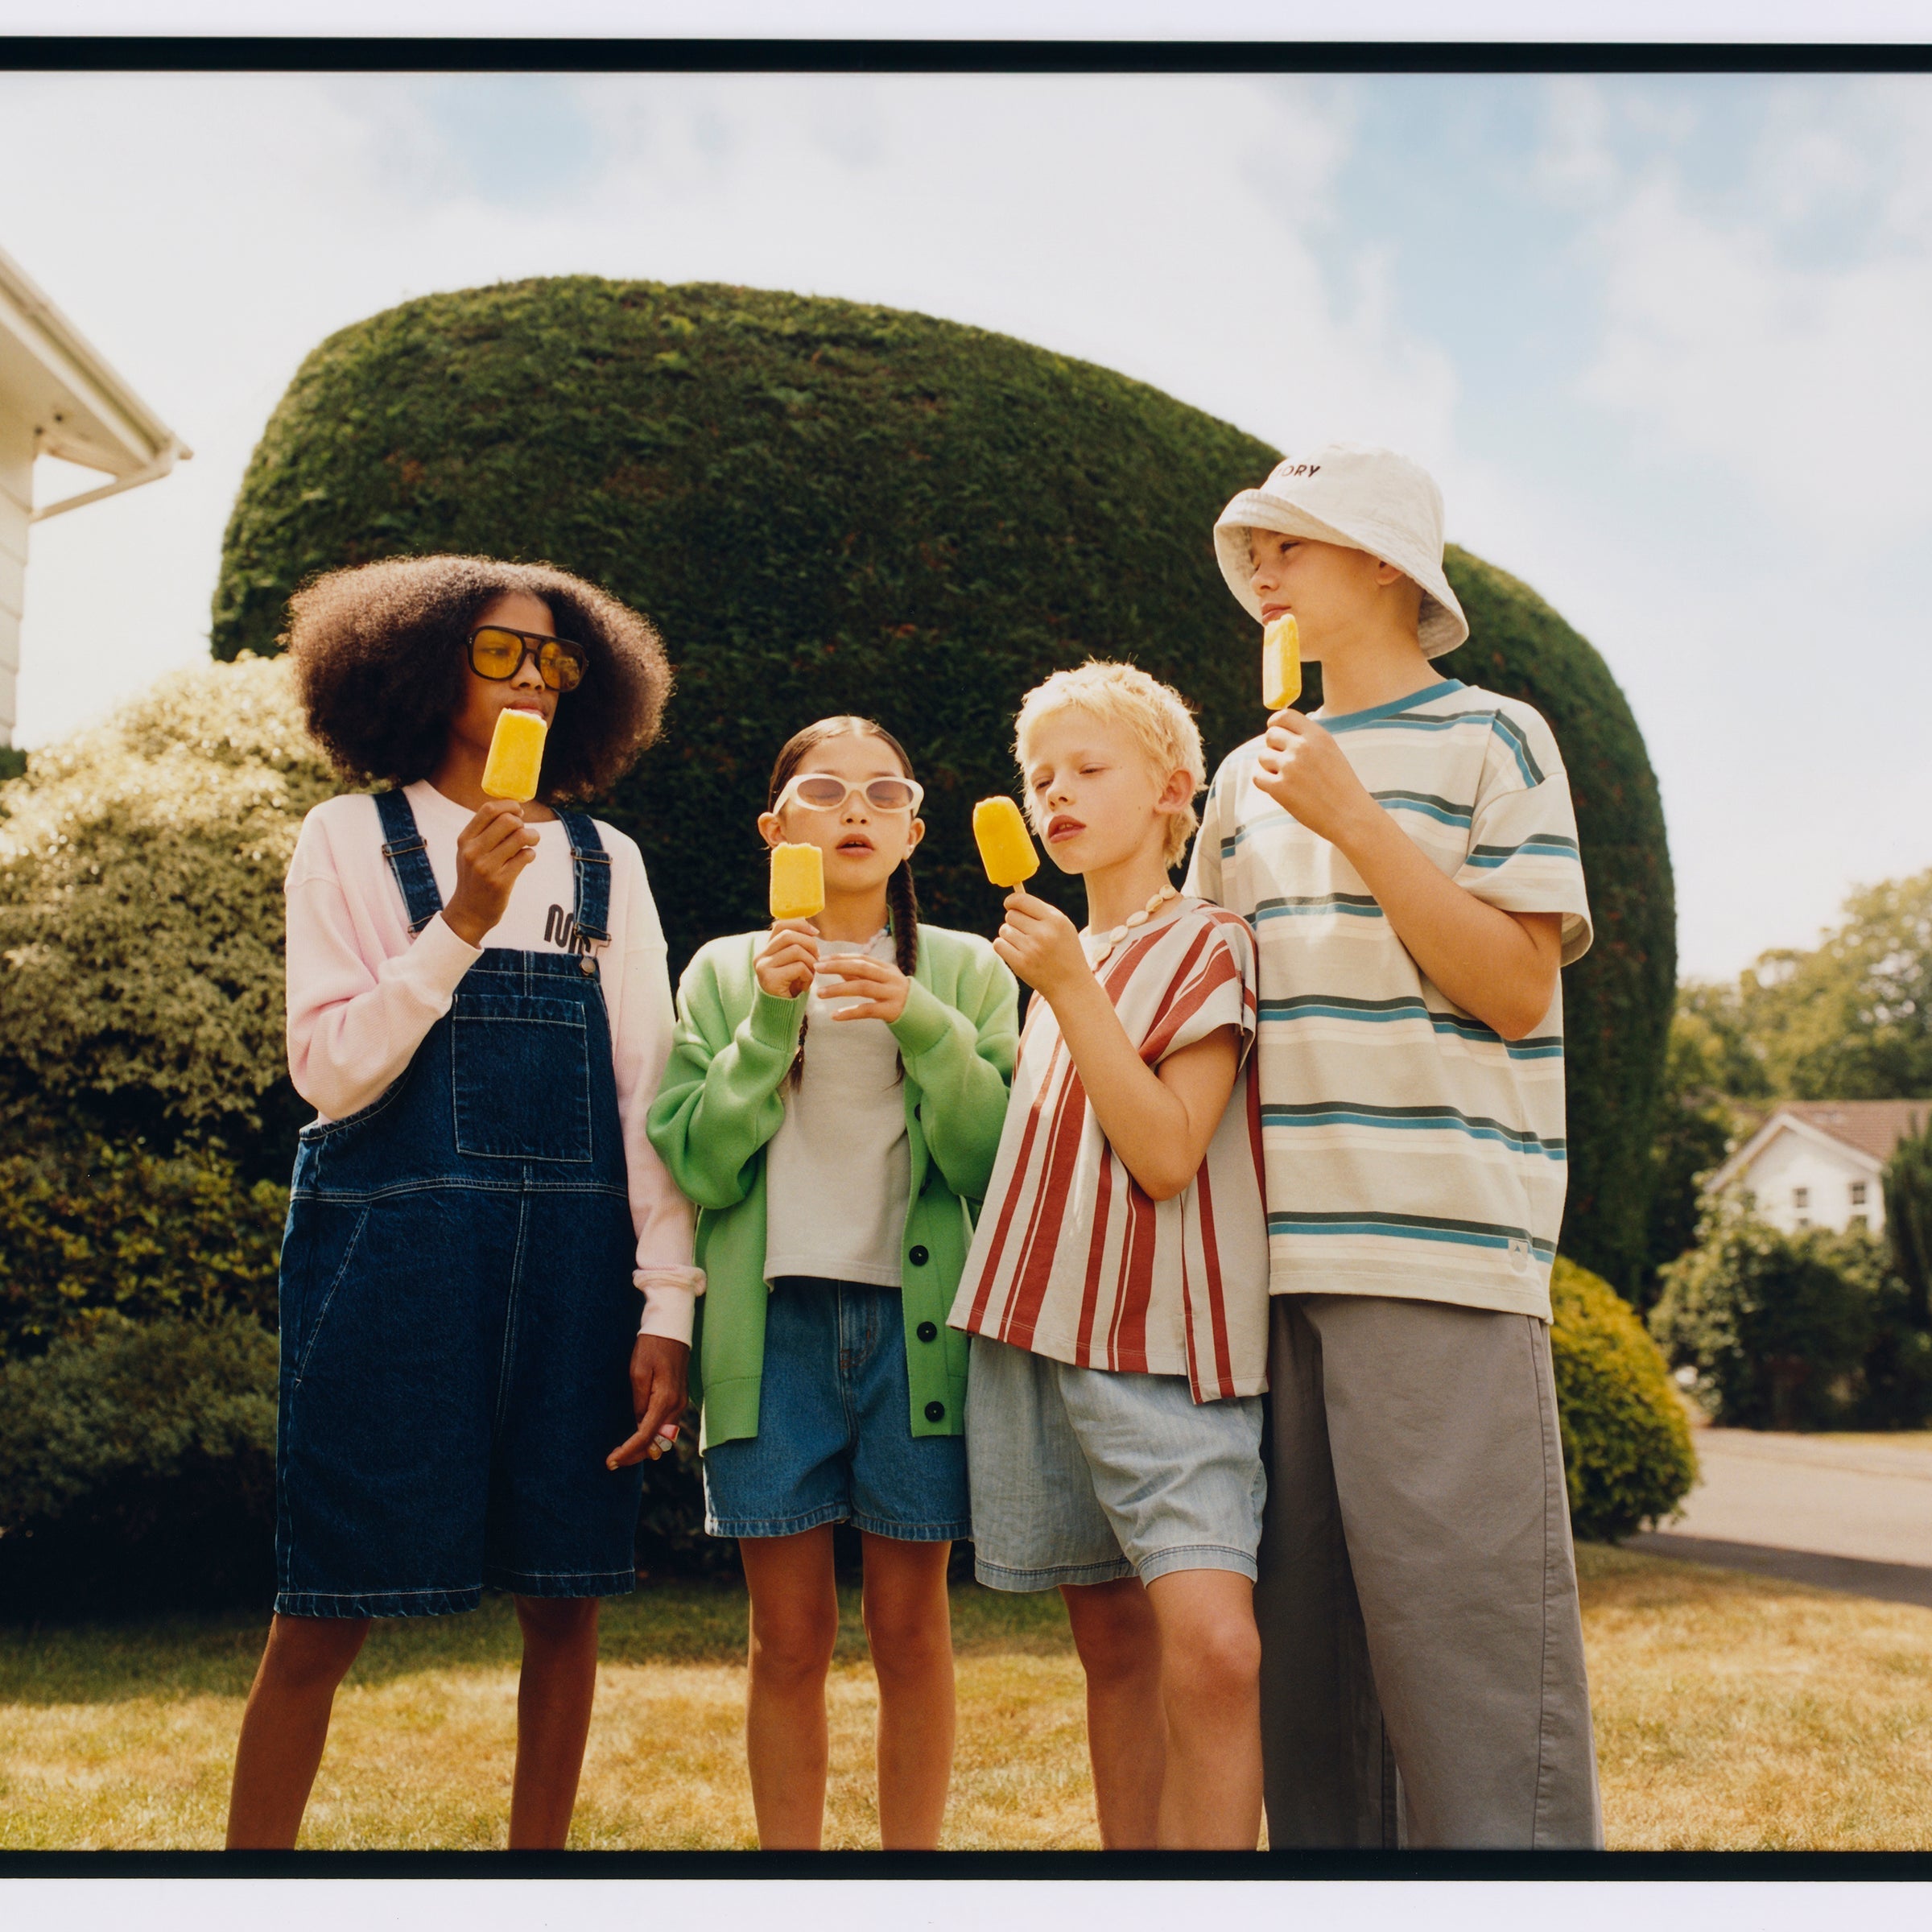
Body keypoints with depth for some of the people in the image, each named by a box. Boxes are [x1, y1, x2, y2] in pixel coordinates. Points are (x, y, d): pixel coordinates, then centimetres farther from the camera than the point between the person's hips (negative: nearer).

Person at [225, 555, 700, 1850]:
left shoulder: (606, 861, 11)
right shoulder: (352, 839, 5)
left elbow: (647, 1090, 7)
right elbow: (331, 1073, -4)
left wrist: (667, 1303, 1)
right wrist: (461, 922, -15)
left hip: (571, 1259, 3)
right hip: (394, 1253, -3)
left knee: (566, 1601, 7)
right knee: (327, 1610, 1)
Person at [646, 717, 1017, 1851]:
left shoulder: (966, 972, 7)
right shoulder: (725, 974, 9)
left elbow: (996, 1164, -3)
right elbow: (698, 1165, -1)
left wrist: (924, 1027, -15)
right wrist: (767, 1026, -11)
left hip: (916, 1320, 0)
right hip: (775, 1321, 0)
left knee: (910, 1624, 5)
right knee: (791, 1636, 6)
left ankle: (916, 1852, 18)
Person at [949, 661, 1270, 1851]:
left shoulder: (1205, 947, -2)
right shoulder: (1056, 956, 17)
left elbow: (1167, 1154, -15)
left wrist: (1070, 989, -16)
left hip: (1160, 1330, -6)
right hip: (1041, 1328, 6)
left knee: (1212, 1644, -20)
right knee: (1114, 1643, 10)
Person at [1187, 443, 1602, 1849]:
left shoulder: (1492, 738, 4)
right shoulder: (1254, 772, 19)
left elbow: (1514, 989, -6)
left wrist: (1351, 816, -10)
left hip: (1441, 1248, -5)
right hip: (1276, 1252, 6)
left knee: (1465, 1630, -7)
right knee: (1306, 1641, 9)